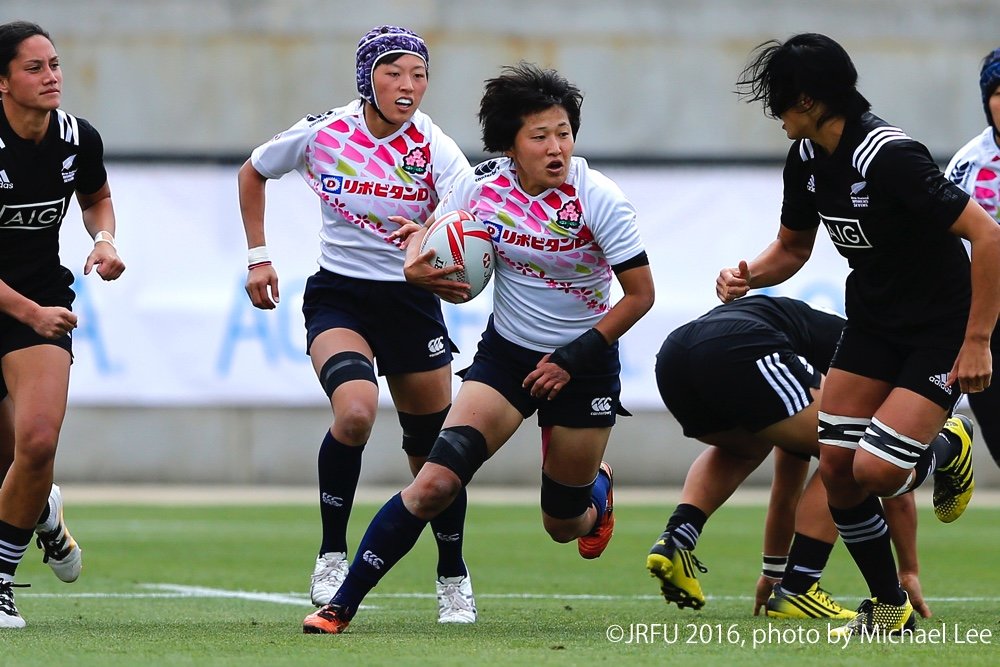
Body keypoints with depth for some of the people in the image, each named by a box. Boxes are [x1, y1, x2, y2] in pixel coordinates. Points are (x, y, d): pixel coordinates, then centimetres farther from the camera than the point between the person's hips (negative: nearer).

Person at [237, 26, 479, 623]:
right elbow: (253, 172, 11)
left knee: (433, 451, 7)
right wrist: (258, 256, 7)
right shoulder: (321, 134, -9)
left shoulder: (434, 148, -12)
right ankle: (332, 558, -13)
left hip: (412, 299, 1)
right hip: (338, 298, -1)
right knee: (355, 409, -30)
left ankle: (454, 579, 31)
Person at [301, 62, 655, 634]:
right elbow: (428, 233, 8)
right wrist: (417, 266, -16)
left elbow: (641, 294, -11)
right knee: (434, 484, -19)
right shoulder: (483, 186, -11)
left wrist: (574, 359, -15)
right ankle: (342, 604, -11)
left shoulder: (598, 199, -19)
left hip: (583, 365, -1)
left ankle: (597, 484, 48)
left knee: (564, 526, 9)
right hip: (505, 352, 1)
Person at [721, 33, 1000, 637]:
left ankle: (947, 451, 17)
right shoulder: (807, 159, -1)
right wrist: (749, 276, -6)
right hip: (874, 321, 8)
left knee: (875, 470, -18)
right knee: (836, 468, 0)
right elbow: (792, 247, 16)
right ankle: (891, 609, 17)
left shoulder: (890, 156, -27)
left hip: (944, 330, -8)